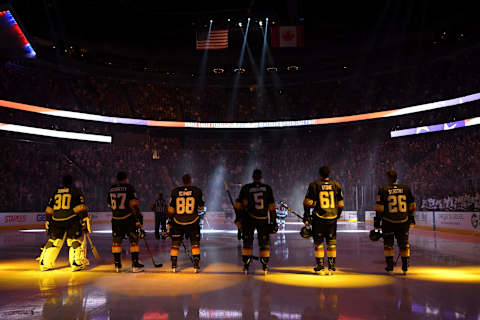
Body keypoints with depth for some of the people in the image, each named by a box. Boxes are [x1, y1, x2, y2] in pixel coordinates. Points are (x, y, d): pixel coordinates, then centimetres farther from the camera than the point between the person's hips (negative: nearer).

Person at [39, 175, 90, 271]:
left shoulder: (56, 191, 18)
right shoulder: (76, 191, 4)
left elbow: (49, 208, 19)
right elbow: (81, 206, -6)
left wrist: (47, 221, 23)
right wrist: (85, 219, -9)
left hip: (56, 220, 5)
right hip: (72, 220, -4)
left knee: (53, 241, 15)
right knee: (77, 240, 2)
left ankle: (44, 264, 17)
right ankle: (76, 263, -6)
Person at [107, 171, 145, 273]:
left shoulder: (111, 189, 7)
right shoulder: (129, 188, -8)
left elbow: (109, 204, 18)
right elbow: (133, 204, -14)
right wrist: (139, 216, -10)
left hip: (116, 219, 4)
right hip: (129, 219, -4)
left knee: (116, 241, 13)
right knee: (134, 241, 3)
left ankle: (117, 265, 15)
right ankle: (135, 265, 0)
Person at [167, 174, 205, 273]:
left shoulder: (175, 191, -1)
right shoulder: (197, 191, -5)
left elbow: (171, 210, 3)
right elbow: (201, 207, 5)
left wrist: (170, 220, 16)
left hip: (177, 222, 1)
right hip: (192, 222, -1)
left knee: (175, 244, 13)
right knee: (195, 243, 11)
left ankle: (174, 265, 13)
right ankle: (196, 265, 8)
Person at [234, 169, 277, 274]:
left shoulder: (245, 188, 0)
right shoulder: (267, 188, 1)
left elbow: (238, 205, 1)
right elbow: (272, 207, 0)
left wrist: (238, 218, 10)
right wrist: (273, 221, 5)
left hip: (249, 219, 0)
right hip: (263, 220, 0)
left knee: (247, 241, 9)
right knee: (264, 242, 12)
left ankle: (246, 265, 5)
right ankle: (265, 266, 11)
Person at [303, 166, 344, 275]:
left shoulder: (314, 185, -3)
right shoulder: (336, 185, 4)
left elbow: (307, 203, -4)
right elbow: (340, 205, 9)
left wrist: (306, 217, 3)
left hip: (318, 219, -2)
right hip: (332, 219, 2)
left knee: (318, 243, 8)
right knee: (331, 243, 12)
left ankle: (320, 267, 11)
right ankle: (331, 267, 15)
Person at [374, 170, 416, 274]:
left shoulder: (383, 190, -6)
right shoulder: (406, 189, 2)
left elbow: (379, 208, -6)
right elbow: (412, 206, 7)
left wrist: (377, 222, 0)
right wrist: (411, 219, 18)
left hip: (388, 222, -2)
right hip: (403, 222, 2)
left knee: (388, 244, 11)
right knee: (404, 244, 13)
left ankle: (390, 267, 12)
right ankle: (405, 268, 14)